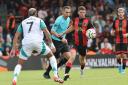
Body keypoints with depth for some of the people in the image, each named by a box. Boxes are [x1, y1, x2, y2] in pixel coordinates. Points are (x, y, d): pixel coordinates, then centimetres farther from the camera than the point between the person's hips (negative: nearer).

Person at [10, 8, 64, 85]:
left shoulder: (23, 22, 21)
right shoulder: (39, 21, 14)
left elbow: (16, 36, 17)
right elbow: (46, 32, 1)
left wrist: (13, 49, 17)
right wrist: (51, 43, 6)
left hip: (26, 43, 2)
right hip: (38, 42, -2)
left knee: (20, 63, 12)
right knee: (51, 56, 20)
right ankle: (56, 76, 9)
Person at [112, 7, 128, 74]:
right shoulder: (115, 21, 7)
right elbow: (113, 30, 17)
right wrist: (113, 32, -6)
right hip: (118, 41, 2)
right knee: (118, 56, -2)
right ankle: (119, 65, 26)